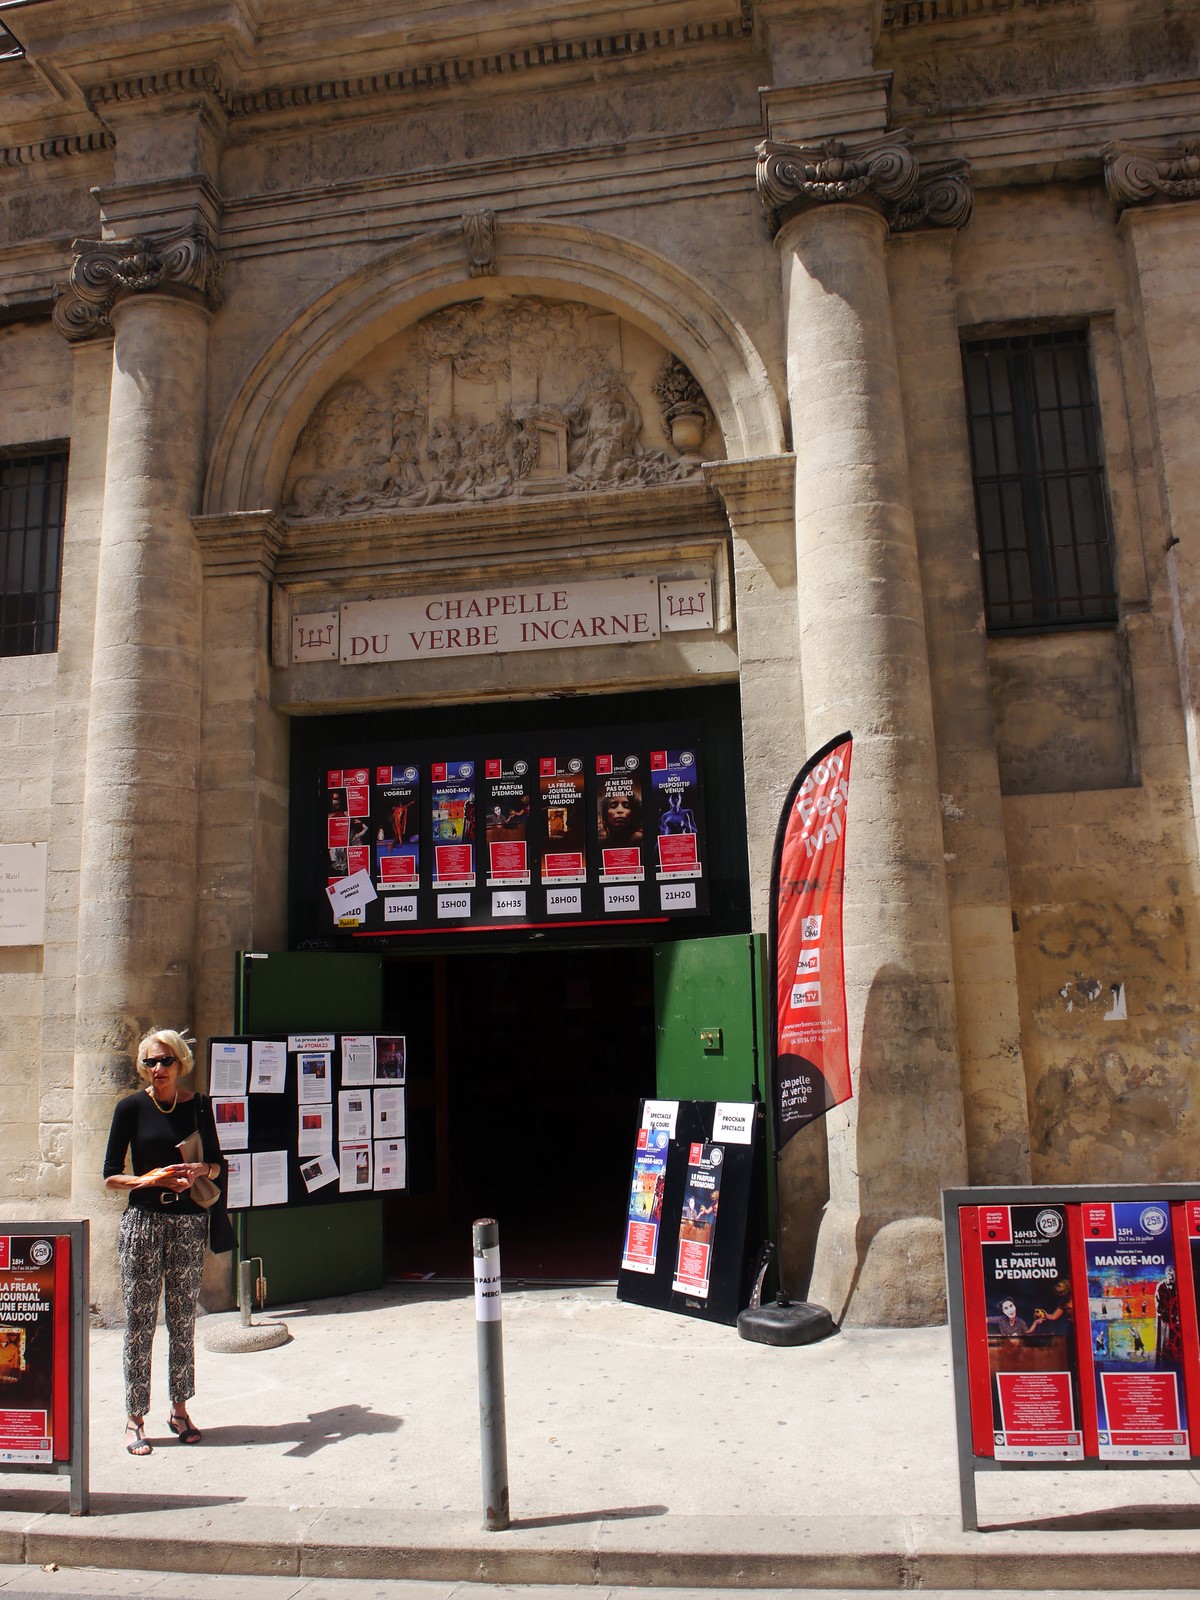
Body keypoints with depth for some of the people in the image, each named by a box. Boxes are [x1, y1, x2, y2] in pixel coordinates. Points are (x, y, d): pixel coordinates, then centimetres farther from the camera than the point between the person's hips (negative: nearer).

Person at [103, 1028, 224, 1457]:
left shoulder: (197, 1106, 4)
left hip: (188, 1221, 2)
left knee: (183, 1319, 9)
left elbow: (217, 1164, 11)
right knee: (139, 1321, 1)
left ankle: (179, 1409, 22)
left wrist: (199, 1171, -11)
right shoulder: (132, 1107, -2)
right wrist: (150, 1179, -17)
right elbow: (110, 1175, -1)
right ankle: (135, 1418, 13)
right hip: (143, 1220, -2)